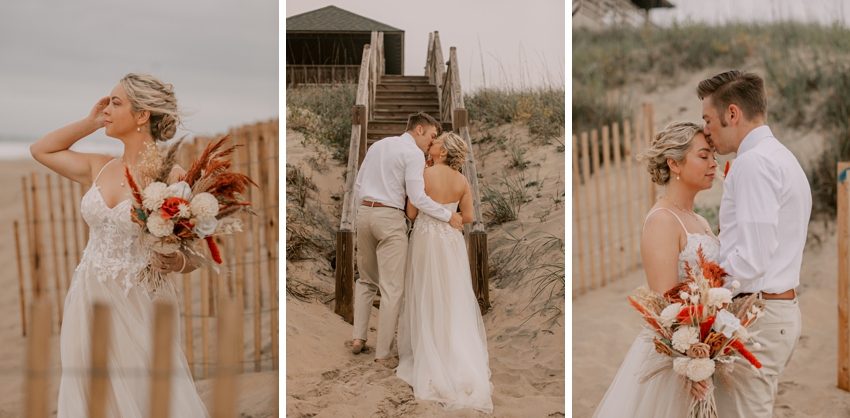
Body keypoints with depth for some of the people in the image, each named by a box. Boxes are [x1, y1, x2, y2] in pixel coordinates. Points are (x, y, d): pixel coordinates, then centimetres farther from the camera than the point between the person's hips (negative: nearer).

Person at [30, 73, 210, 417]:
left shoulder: (170, 176, -10)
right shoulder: (99, 168, 7)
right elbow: (41, 150, 23)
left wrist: (174, 263, -31)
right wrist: (91, 122, 13)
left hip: (139, 304, -5)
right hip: (89, 302, 6)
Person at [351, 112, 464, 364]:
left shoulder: (378, 145, 16)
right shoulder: (414, 153, -7)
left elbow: (358, 185, 16)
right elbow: (417, 197, -15)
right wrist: (449, 216, -7)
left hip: (364, 213, 7)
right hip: (390, 218, -7)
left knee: (366, 280, 21)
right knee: (392, 288, -2)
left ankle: (359, 338, 15)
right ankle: (383, 353, 1)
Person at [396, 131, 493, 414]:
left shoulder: (424, 174, -14)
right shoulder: (461, 180, -2)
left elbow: (411, 213, -8)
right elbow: (468, 217, 1)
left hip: (426, 241, -3)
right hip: (452, 242, 4)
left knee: (428, 300, 7)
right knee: (455, 300, 10)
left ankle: (431, 358, 14)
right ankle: (462, 357, 13)